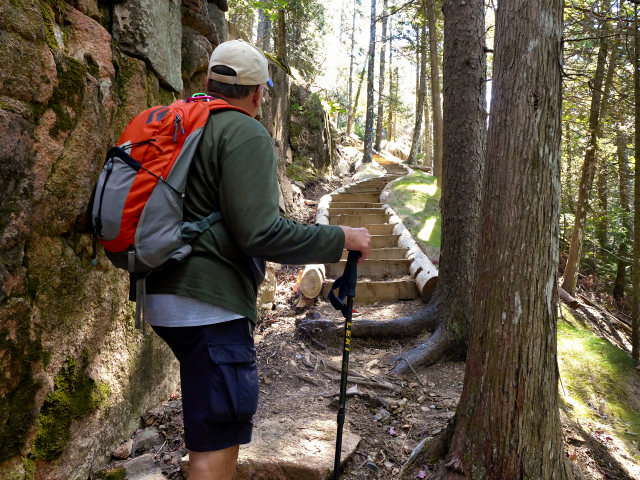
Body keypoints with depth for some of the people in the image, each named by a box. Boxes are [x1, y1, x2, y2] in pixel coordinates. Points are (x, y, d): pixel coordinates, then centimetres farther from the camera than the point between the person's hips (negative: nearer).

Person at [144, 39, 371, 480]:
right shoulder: (246, 134, -11)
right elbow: (260, 233, -20)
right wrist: (341, 238, -11)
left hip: (167, 295, 10)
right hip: (210, 302, -10)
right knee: (216, 442, 0)